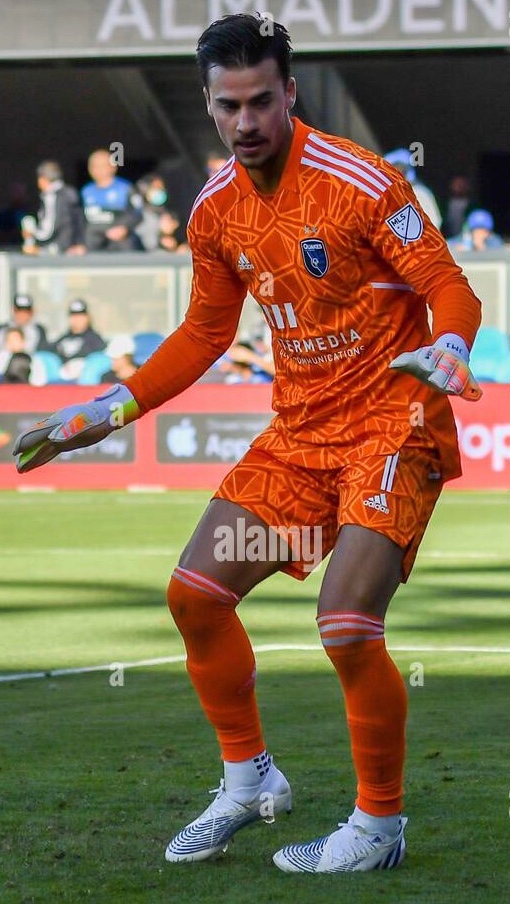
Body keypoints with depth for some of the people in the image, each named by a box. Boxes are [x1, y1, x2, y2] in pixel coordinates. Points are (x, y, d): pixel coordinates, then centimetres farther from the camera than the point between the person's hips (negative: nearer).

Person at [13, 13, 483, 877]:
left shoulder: (359, 182, -17)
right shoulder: (215, 208, 3)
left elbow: (453, 292, -14)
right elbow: (204, 334, 17)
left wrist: (446, 349, -36)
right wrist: (106, 411, 11)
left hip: (393, 426, -7)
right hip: (299, 432, 7)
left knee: (346, 626, -21)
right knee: (194, 591, 2)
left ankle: (380, 828, -1)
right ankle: (249, 780, 22)